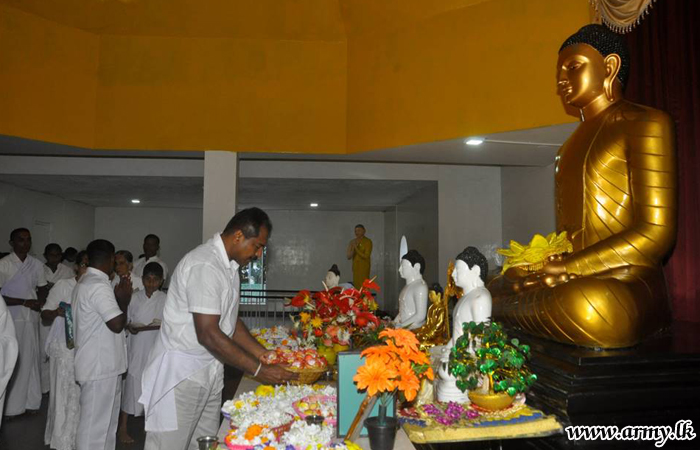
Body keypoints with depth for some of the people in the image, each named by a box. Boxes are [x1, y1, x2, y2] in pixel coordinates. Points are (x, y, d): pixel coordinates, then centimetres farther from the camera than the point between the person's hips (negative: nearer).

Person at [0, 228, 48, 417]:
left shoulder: (37, 264, 4)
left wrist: (39, 302, -6)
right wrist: (24, 302, -17)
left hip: (32, 318, 4)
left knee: (31, 359, 9)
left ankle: (31, 401, 19)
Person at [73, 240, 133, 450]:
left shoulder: (86, 282, 13)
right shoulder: (98, 286, -21)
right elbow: (117, 324, -23)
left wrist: (117, 297, 10)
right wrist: (124, 301, -8)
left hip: (100, 363, 10)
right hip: (101, 365, -10)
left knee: (105, 418, 20)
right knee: (95, 423, 1)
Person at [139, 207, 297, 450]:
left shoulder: (229, 266, 7)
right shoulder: (204, 266, -24)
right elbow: (208, 334, -27)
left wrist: (262, 354, 2)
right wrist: (258, 370, -23)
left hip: (210, 370, 9)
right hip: (181, 372, -9)